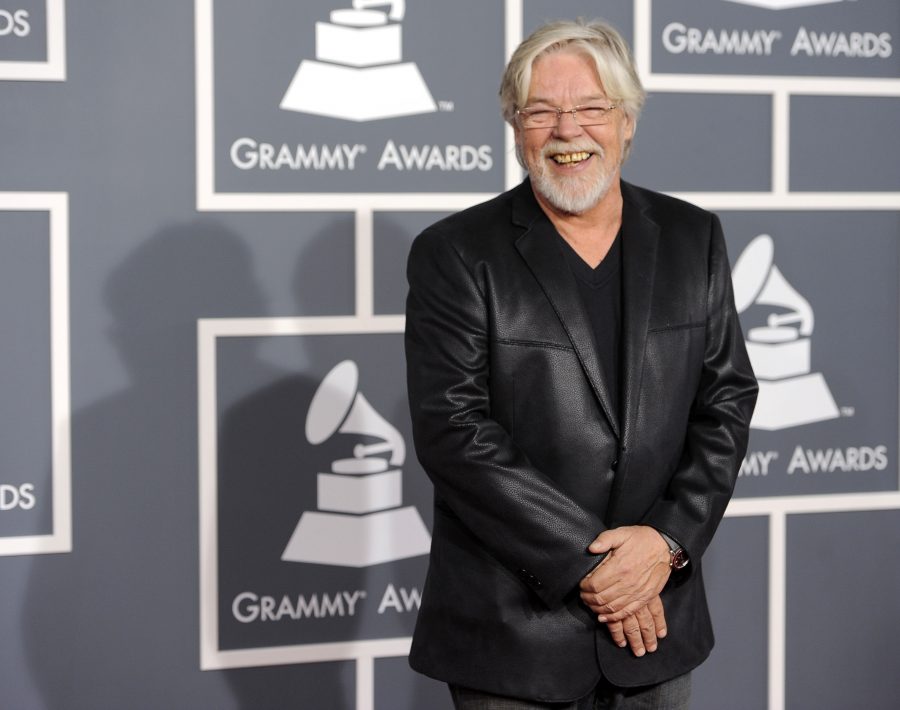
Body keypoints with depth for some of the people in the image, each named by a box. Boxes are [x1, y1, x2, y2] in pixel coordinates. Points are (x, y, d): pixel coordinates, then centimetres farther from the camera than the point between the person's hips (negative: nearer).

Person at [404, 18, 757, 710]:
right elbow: (453, 432, -13)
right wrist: (585, 561, -16)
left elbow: (727, 399, 4)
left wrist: (669, 539, -10)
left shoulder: (693, 239, 5)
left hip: (657, 612, 3)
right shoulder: (455, 254, -7)